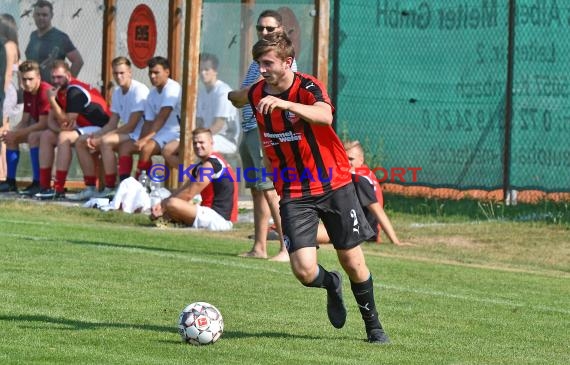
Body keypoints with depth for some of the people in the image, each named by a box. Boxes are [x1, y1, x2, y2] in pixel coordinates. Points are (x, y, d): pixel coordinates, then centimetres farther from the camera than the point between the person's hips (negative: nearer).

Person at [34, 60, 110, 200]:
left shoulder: (75, 92, -22)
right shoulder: (59, 90, 6)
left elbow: (66, 121, -23)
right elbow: (51, 119, 6)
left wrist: (52, 100, -22)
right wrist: (60, 128, -16)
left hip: (99, 128, -10)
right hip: (81, 128, 10)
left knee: (64, 137, -32)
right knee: (46, 136, 2)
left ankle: (58, 189, -33)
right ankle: (44, 186, -3)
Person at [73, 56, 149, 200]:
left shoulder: (139, 90, -15)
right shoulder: (117, 92, 12)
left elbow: (131, 125, -19)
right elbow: (112, 123, 12)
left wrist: (101, 137, -18)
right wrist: (95, 136, -8)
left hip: (137, 135, -9)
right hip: (124, 134, 9)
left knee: (106, 142, -35)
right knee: (81, 144, 1)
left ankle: (110, 189, -30)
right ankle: (90, 188, -1)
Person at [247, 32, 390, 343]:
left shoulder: (308, 87, -14)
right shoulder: (256, 95, 1)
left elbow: (325, 116, -39)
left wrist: (284, 103, -51)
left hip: (334, 185, -3)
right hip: (293, 195, 3)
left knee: (353, 263, 3)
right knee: (304, 270, -14)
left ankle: (373, 325, 26)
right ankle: (331, 285, 23)